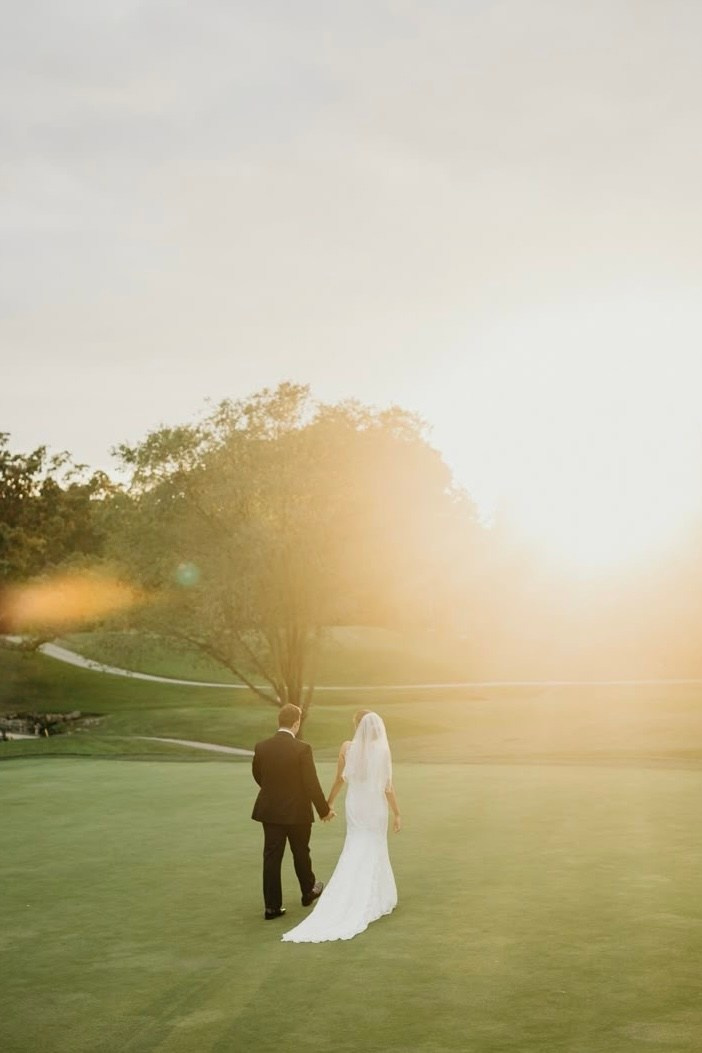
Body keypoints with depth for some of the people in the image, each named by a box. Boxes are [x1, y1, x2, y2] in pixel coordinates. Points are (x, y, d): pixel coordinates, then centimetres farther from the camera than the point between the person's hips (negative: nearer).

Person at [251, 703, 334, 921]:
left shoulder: (261, 747, -5)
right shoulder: (302, 749, -18)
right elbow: (312, 784, -16)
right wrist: (324, 810, -3)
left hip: (269, 811, 3)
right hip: (297, 812, -2)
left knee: (271, 857, 7)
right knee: (301, 853, 18)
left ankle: (272, 906, 7)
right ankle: (308, 891, 39)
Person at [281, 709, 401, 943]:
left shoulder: (347, 748, -7)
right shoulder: (383, 750, -12)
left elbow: (339, 780, 2)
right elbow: (388, 786, -12)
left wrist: (328, 803, 16)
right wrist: (397, 814, -4)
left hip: (354, 806, 2)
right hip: (376, 807, -2)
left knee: (354, 852, 16)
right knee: (374, 852, 12)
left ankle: (351, 903, 15)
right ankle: (374, 902, 16)